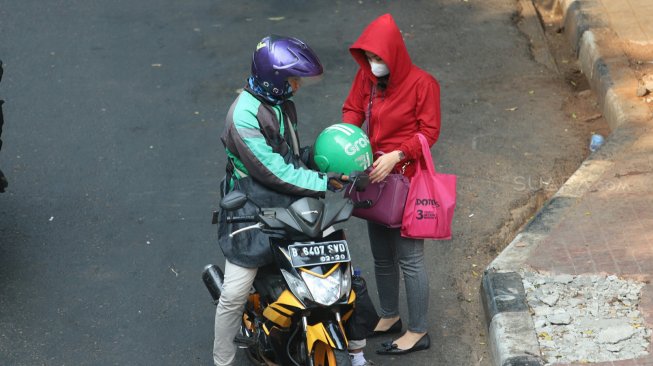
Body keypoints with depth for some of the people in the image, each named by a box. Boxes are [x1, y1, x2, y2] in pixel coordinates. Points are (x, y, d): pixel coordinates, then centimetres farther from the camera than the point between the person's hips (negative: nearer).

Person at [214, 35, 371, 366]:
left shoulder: (281, 103, 5)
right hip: (252, 214, -8)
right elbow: (274, 171, -24)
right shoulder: (244, 117, -23)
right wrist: (322, 183, -22)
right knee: (234, 295, -4)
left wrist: (316, 156, 0)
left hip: (288, 205, 8)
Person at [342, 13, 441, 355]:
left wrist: (396, 155, -26)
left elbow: (429, 131, -14)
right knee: (381, 256, 19)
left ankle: (418, 332, 11)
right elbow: (352, 109, 5)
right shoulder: (366, 77, 1)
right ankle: (389, 316, 37)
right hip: (374, 176, 7)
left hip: (406, 180, -7)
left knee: (409, 258, -1)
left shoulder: (422, 83, -15)